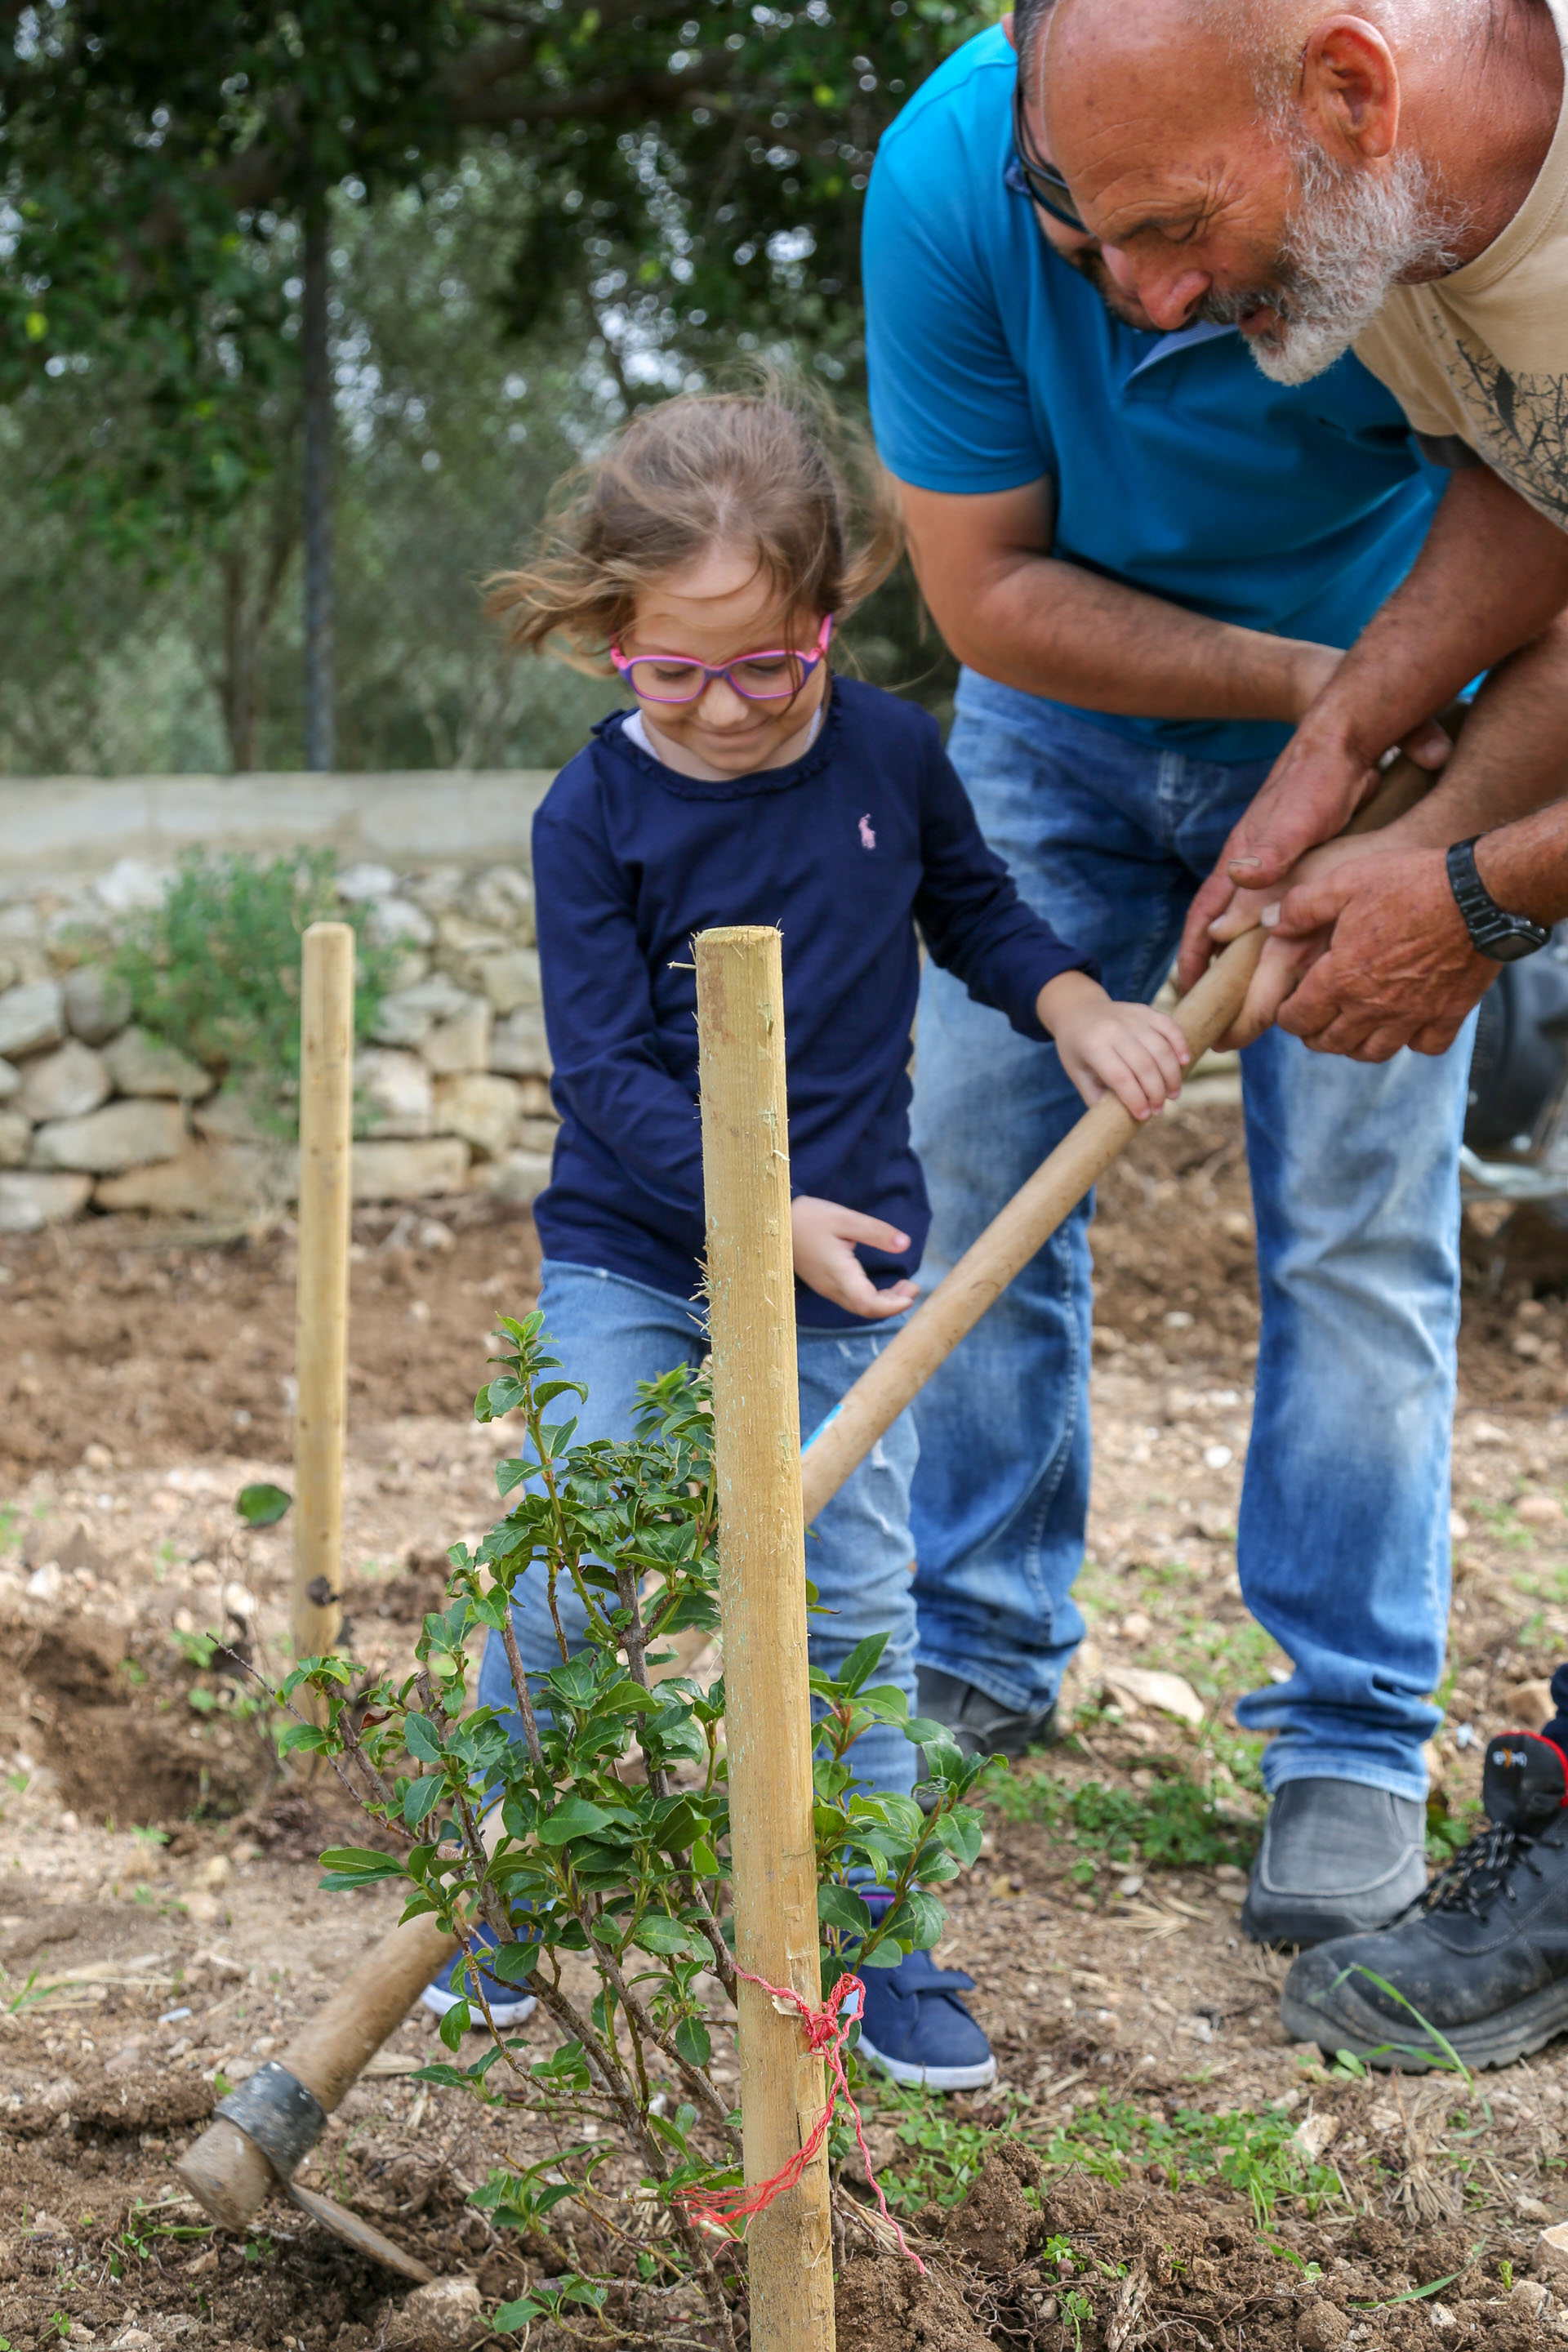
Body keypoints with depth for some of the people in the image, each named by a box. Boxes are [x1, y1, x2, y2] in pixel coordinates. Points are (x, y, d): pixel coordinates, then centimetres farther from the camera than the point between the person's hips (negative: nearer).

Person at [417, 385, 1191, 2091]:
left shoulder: (890, 755, -3)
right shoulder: (593, 813, -11)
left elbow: (976, 911, 16)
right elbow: (603, 1072, -12)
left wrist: (1081, 1013, -2)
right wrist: (765, 1212, -21)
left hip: (852, 1262, 2)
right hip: (632, 1256, -2)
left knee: (854, 1605, 4)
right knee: (563, 1584, -5)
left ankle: (875, 1942, 17)